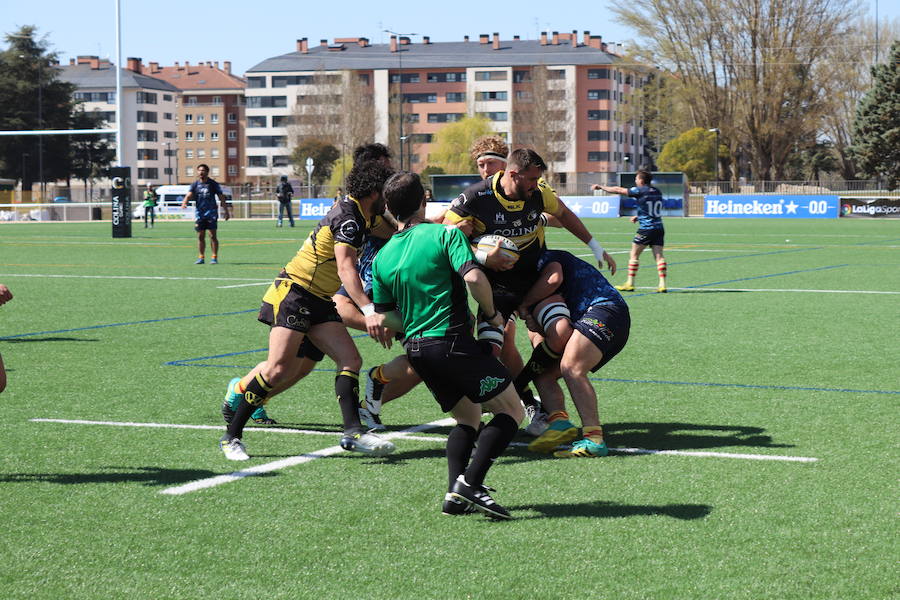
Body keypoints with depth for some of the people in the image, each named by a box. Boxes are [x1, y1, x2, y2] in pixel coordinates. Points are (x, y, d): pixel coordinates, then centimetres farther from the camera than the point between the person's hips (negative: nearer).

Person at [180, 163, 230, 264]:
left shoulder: (213, 184, 0)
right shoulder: (195, 184, 6)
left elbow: (221, 198, 3)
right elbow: (189, 195, -6)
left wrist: (226, 211, 1)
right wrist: (184, 203, -27)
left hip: (211, 212, -3)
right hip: (199, 212, 3)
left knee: (212, 235, -7)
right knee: (200, 236, 5)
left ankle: (214, 258, -2)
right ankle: (201, 258, 13)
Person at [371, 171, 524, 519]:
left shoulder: (382, 258, 13)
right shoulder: (445, 234, -3)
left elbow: (382, 318, 15)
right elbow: (473, 276, -18)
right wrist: (491, 314, -3)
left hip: (414, 348, 7)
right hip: (452, 340, -6)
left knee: (468, 417, 20)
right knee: (511, 411, 3)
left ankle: (455, 492, -1)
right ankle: (471, 482, -14)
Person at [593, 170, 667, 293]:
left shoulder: (640, 191, -6)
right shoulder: (657, 192, 12)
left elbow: (618, 190, -1)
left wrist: (600, 187, 9)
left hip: (646, 228, -6)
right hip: (659, 228, 6)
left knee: (634, 255, 4)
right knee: (659, 256, 2)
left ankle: (630, 283, 6)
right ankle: (662, 284, -6)